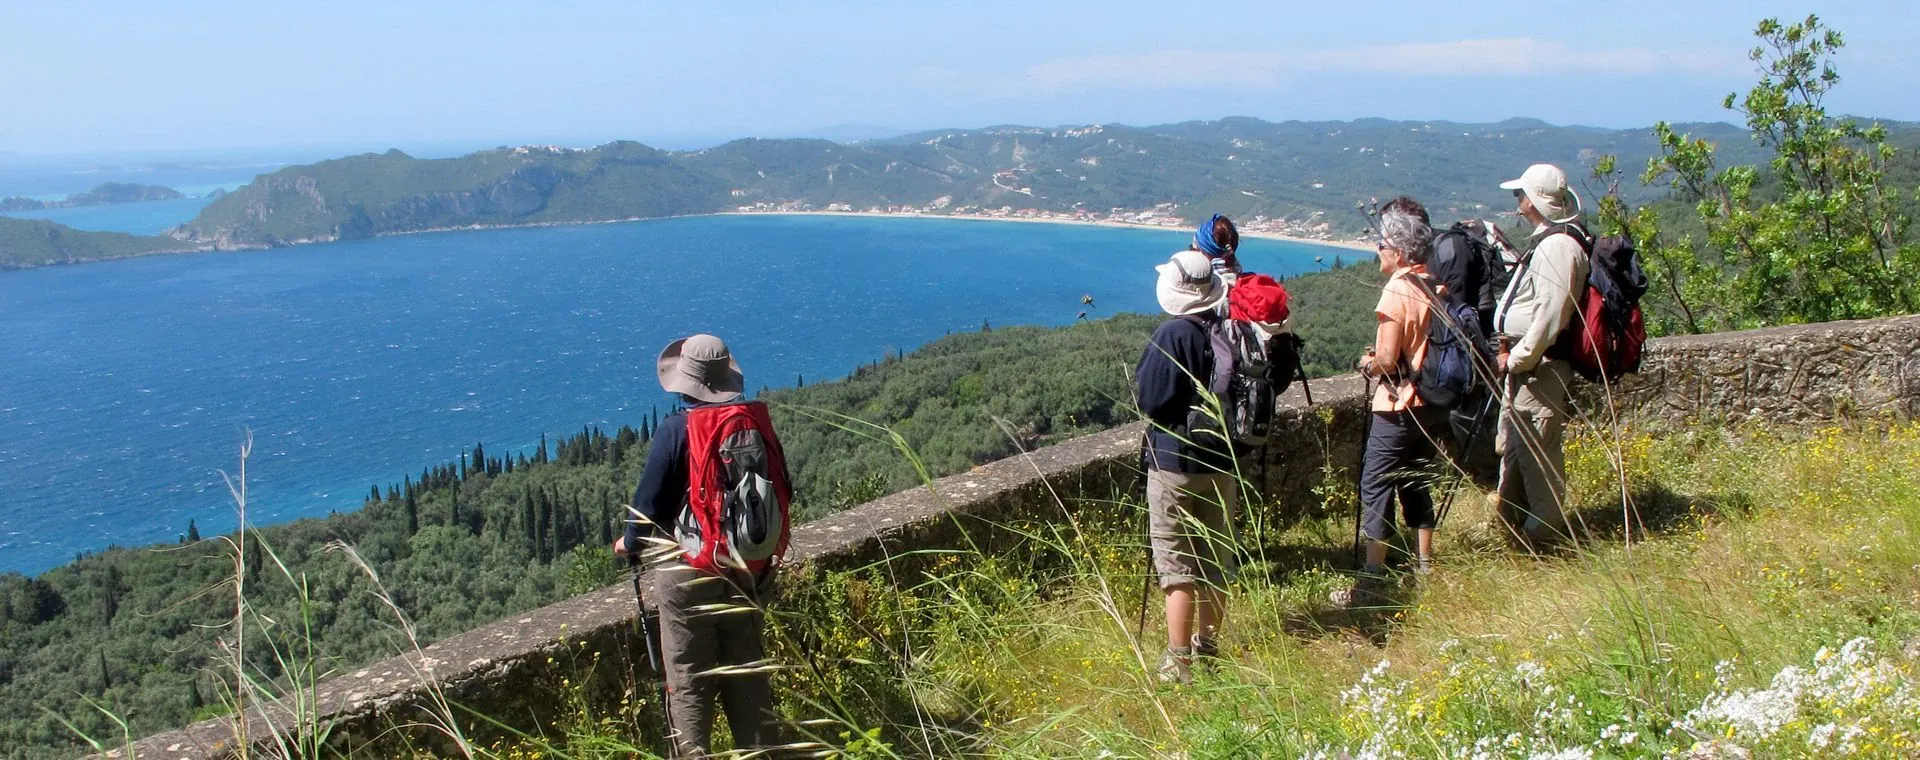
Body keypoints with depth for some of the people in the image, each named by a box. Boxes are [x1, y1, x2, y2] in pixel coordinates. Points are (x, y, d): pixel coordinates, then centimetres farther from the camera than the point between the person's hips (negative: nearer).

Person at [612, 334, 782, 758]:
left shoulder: (675, 431, -15)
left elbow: (650, 499, -10)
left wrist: (631, 544, 10)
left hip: (687, 571, -4)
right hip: (747, 569, 5)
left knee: (688, 680, 5)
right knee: (748, 672, 16)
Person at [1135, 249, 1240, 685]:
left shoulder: (1173, 335, -18)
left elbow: (1151, 400, -17)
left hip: (1176, 461, -6)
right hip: (1223, 459, 6)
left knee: (1177, 566, 0)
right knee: (1217, 559, 16)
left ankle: (1178, 662, 1)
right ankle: (1207, 646, 29)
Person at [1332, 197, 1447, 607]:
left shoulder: (1397, 292, -18)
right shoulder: (1434, 289, 4)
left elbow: (1387, 361, -20)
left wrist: (1369, 363, 1)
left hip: (1397, 408, -8)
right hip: (1431, 404, 8)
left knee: (1376, 487, 0)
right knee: (1415, 483, 18)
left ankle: (1372, 581, 1)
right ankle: (1424, 569, 24)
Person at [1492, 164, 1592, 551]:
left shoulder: (1558, 246, -18)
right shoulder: (1547, 242, 16)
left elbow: (1551, 316, -25)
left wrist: (1516, 358, -17)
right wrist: (1511, 352, 13)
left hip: (1539, 368, -11)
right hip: (1524, 363, 11)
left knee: (1537, 451, -4)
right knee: (1511, 445, 19)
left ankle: (1545, 533, 5)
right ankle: (1512, 522, 32)